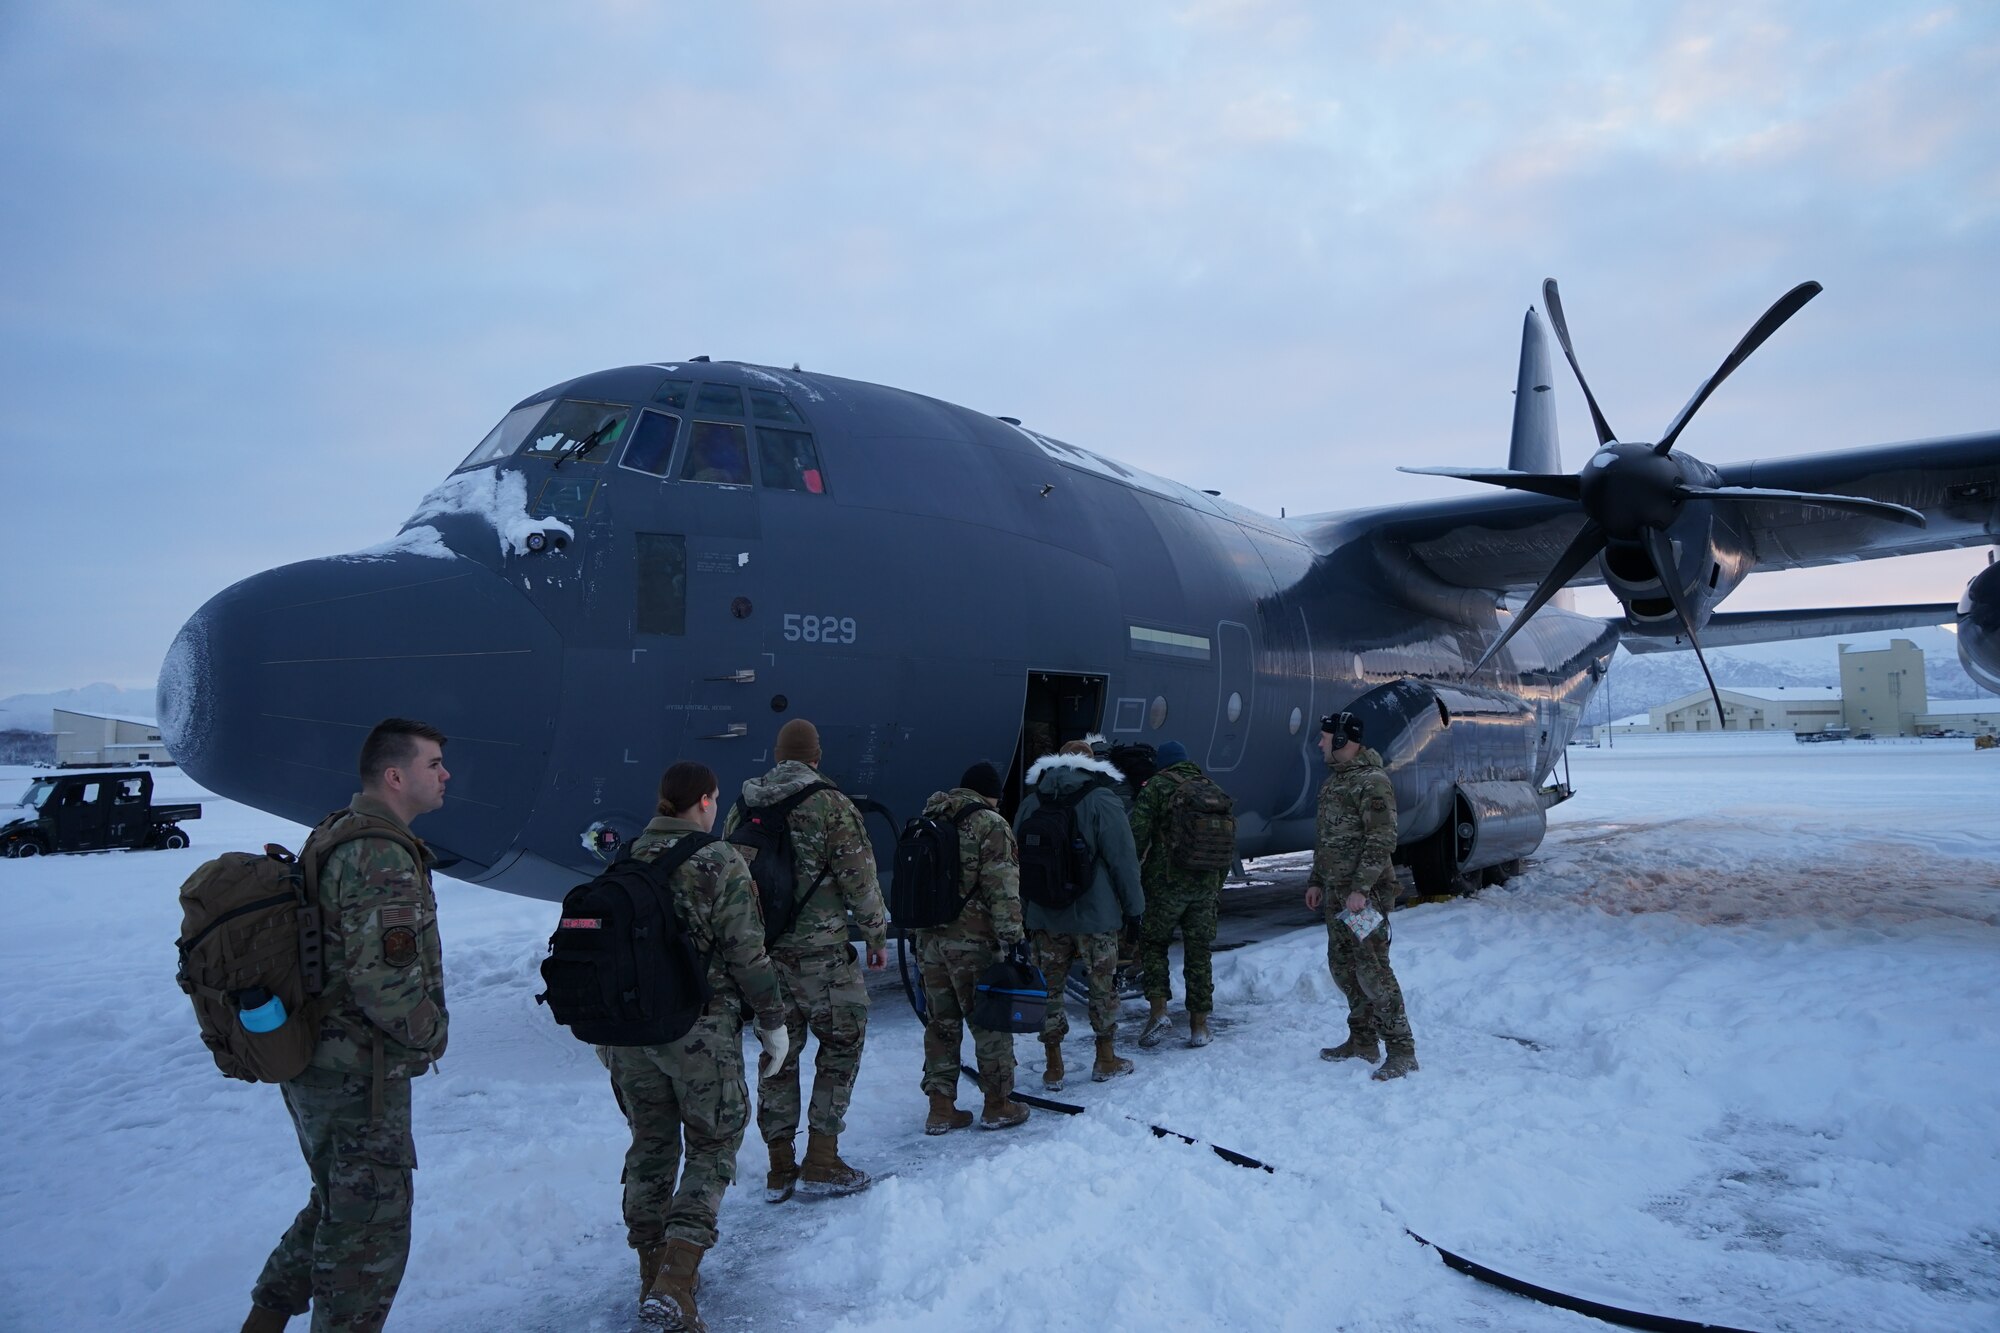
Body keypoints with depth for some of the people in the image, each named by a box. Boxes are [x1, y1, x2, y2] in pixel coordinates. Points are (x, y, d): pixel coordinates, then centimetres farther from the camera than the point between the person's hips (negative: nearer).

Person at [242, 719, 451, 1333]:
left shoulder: (333, 834, 9)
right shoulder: (383, 859, -24)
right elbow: (385, 984, -29)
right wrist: (432, 1034, -11)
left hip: (314, 1061, 10)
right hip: (360, 1076, -10)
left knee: (337, 1205, 27)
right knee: (371, 1228, 5)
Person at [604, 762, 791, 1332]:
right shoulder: (721, 863, -13)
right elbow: (746, 953, -13)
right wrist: (773, 1019, -1)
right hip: (701, 1031, -5)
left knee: (650, 1144, 18)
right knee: (713, 1146, 7)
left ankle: (654, 1275, 28)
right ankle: (675, 1284, -4)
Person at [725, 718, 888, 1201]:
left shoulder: (743, 807, 7)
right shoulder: (830, 804, -10)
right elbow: (859, 879, -9)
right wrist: (877, 934, 2)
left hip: (760, 949, 5)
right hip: (819, 949, -5)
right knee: (841, 1043, 8)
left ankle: (780, 1168, 19)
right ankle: (822, 1160, 6)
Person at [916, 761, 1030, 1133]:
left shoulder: (927, 822, 13)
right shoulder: (989, 824, -9)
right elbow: (1002, 887, -15)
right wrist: (1013, 935, -11)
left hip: (930, 938, 7)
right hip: (974, 941, -6)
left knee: (942, 1023, 13)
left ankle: (941, 1108, 18)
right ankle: (998, 1105, 16)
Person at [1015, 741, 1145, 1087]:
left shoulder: (1030, 803, 5)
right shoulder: (1102, 801, -8)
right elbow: (1123, 860, -9)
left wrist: (1024, 914, 17)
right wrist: (1134, 907, 0)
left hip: (1045, 916, 3)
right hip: (1095, 915, -3)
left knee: (1049, 986, 10)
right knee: (1103, 984, 11)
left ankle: (1053, 1066, 14)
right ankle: (1106, 1059, 22)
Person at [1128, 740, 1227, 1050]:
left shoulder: (1156, 787, -5)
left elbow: (1137, 836, -12)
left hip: (1165, 884, -5)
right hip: (1205, 886, 5)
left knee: (1153, 944, 9)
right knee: (1199, 952, 10)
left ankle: (1158, 1011, -5)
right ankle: (1199, 1025, 13)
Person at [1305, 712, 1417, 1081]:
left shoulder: (1372, 781, -14)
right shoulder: (1334, 780, 16)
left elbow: (1382, 840, -20)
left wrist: (1361, 888, -24)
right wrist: (1316, 881, 19)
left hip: (1365, 894, -10)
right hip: (1336, 892, 10)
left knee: (1371, 970, -9)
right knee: (1342, 966, 14)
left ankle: (1402, 1052, -1)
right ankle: (1363, 1041, 26)